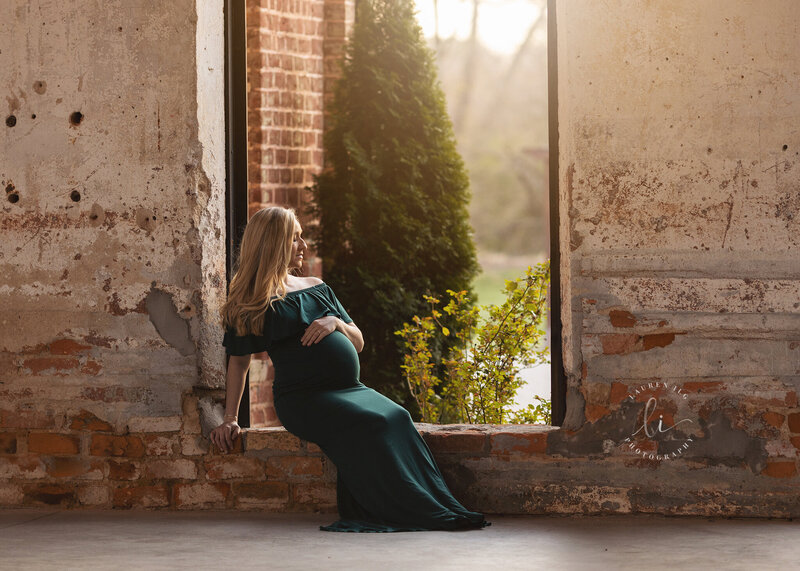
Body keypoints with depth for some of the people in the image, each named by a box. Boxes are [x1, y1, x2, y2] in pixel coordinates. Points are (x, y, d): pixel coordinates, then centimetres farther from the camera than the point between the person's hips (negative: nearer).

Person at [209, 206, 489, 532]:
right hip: (304, 398, -5)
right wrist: (230, 419, 4)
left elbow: (358, 343, 24)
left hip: (350, 390, 5)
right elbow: (239, 359, 11)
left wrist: (335, 323, 2)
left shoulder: (317, 288, 23)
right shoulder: (253, 303, 8)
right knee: (369, 424, -32)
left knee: (396, 418, -25)